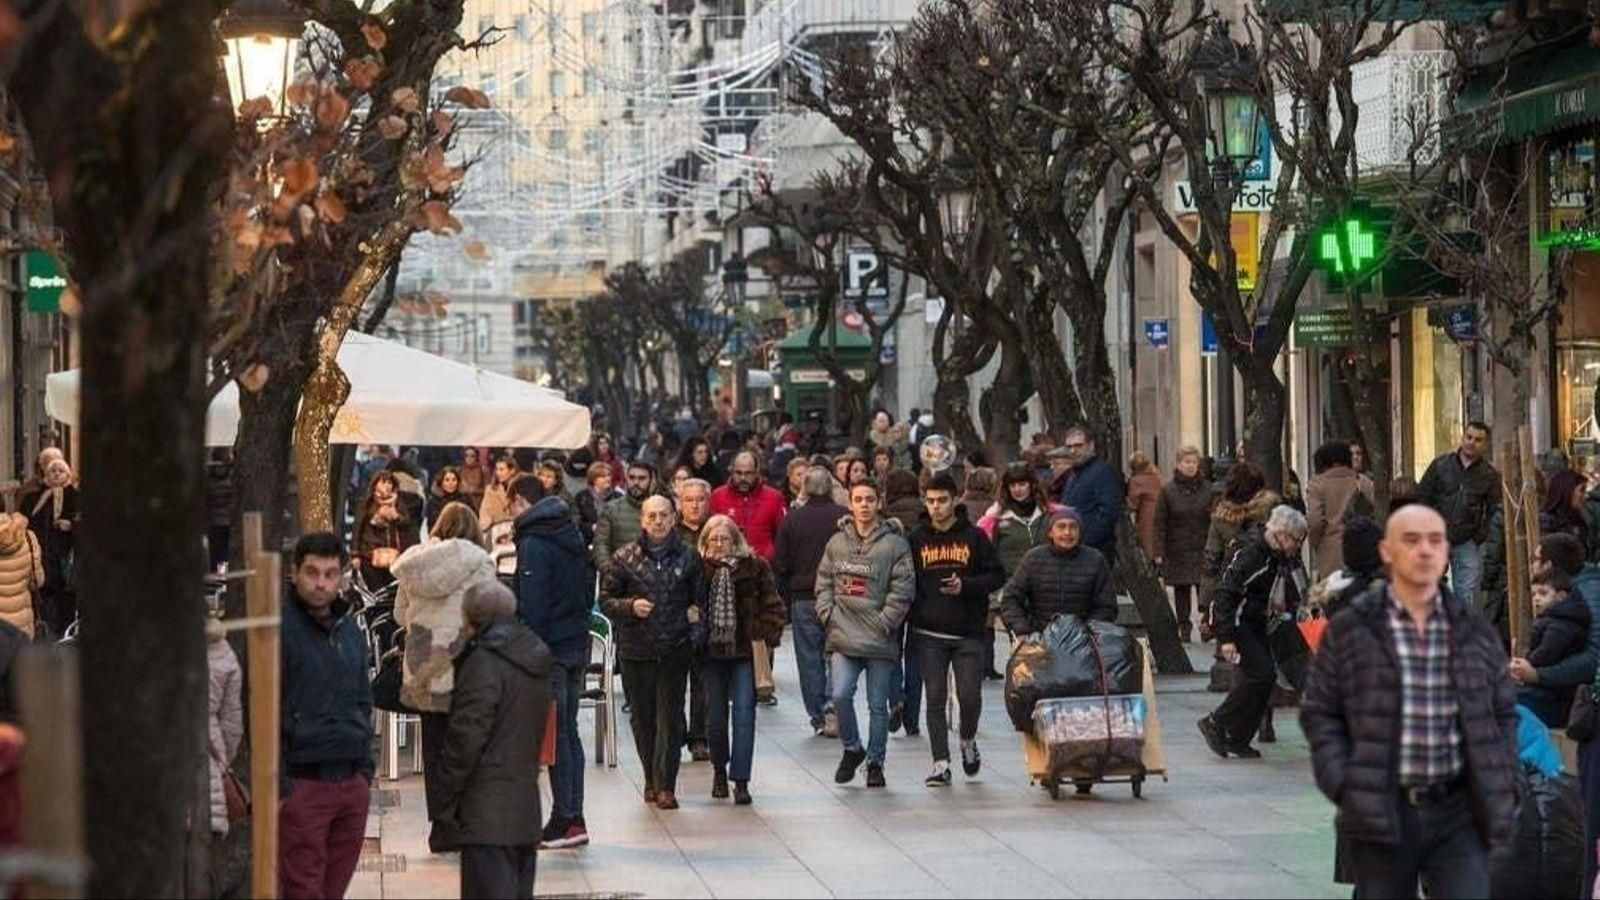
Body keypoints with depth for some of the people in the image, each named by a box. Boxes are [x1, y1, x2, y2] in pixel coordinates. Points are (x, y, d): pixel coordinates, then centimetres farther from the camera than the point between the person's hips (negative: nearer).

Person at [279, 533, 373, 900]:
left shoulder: (350, 631, 15)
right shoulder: (280, 629, -8)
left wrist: (365, 769, 14)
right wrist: (276, 784, -15)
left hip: (352, 783, 7)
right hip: (303, 784, -6)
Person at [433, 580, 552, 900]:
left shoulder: (484, 662, -12)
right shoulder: (535, 657, 14)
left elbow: (467, 735, -15)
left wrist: (448, 798, -9)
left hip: (488, 813, -8)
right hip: (526, 800, 8)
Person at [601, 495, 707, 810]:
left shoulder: (688, 557, 6)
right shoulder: (625, 558, 3)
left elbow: (700, 596, 16)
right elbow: (608, 600, 5)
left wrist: (696, 613, -4)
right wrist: (631, 606, -13)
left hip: (675, 650, -1)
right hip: (636, 650, 1)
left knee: (670, 718, -5)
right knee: (643, 718, 7)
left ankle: (665, 785, -2)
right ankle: (652, 780, 21)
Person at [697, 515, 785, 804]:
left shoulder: (754, 567, 0)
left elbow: (773, 606, 2)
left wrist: (763, 635, -8)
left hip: (745, 651, -2)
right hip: (711, 652, 2)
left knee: (744, 715, -7)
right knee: (715, 716, 8)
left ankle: (741, 780, -5)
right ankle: (719, 769, 31)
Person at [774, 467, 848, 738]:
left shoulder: (791, 520, -1)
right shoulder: (845, 517, -6)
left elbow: (780, 566, 1)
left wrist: (787, 599, 12)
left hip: (803, 600, 0)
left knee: (809, 659, 6)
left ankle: (818, 718, 6)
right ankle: (833, 708, -9)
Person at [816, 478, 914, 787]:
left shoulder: (895, 545, -4)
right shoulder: (836, 543, 9)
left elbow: (902, 590, -7)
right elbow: (824, 582, 15)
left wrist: (884, 623, -12)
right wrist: (828, 614, 1)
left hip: (880, 643, -2)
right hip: (844, 638, 3)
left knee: (878, 704, 5)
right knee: (840, 695, -9)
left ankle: (875, 762, 18)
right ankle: (851, 749, 13)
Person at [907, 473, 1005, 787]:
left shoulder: (974, 537, 2)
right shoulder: (917, 540, 6)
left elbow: (997, 576, 2)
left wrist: (966, 586, -13)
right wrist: (910, 617, -3)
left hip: (969, 633, -1)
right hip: (930, 634, 1)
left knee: (970, 696, -3)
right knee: (935, 698, -2)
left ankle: (968, 741, 27)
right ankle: (941, 764, 1)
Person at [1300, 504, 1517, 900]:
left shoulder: (1475, 631, 9)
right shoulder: (1348, 630, 1)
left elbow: (1504, 712, 17)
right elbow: (1319, 713, 3)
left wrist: (1504, 786, 5)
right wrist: (1344, 788, -8)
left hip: (1460, 812, 1)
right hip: (1380, 813, -1)